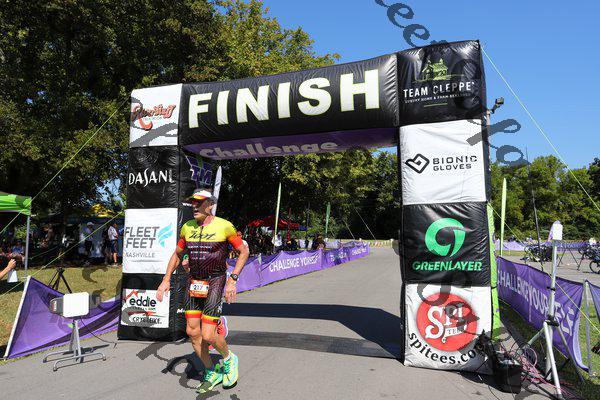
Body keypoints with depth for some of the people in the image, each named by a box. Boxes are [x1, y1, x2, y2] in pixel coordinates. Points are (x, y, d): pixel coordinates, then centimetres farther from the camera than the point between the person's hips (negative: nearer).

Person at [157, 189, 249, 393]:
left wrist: (232, 280, -13)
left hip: (215, 282, -5)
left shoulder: (224, 226, -12)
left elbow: (244, 252, -6)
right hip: (194, 283, 6)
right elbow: (177, 254, 16)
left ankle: (229, 360, 22)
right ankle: (212, 374, 26)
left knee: (208, 336, -10)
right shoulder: (187, 227, 3)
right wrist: (166, 280, 9)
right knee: (192, 331, 6)